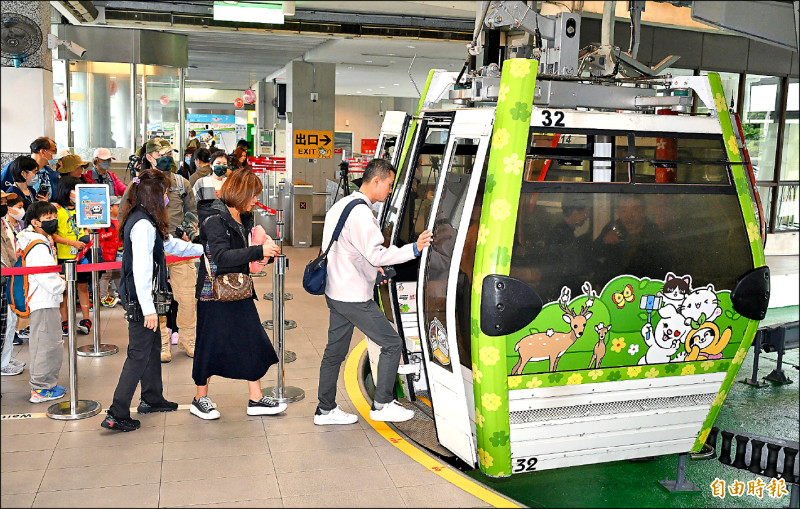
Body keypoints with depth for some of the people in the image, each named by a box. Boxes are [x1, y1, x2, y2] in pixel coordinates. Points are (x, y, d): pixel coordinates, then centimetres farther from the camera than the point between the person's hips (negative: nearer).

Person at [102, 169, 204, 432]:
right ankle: (116, 415, 2)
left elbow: (169, 244, 25)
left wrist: (202, 249, 33)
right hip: (139, 299, -10)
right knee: (139, 354, -3)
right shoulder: (144, 225, -21)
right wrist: (148, 308, -25)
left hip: (139, 296, 10)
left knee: (152, 345, 21)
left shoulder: (139, 220, 10)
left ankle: (152, 398, 35)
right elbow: (142, 269, -25)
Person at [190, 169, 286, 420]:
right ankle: (200, 399, 22)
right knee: (211, 345, 4)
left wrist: (264, 253, -2)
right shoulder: (215, 221, -17)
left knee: (254, 342, 6)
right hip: (215, 294, -8)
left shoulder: (245, 219, 9)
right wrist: (258, 251, -34)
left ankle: (256, 399, 15)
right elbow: (223, 257, -29)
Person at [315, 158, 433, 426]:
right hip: (354, 297, -10)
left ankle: (325, 410, 24)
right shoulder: (360, 212, -19)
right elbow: (376, 253, -25)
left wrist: (372, 265, 19)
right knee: (391, 343, 1)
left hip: (336, 291, 10)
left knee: (335, 350, 15)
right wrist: (414, 249, -24)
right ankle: (382, 404, 9)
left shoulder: (342, 204, 13)